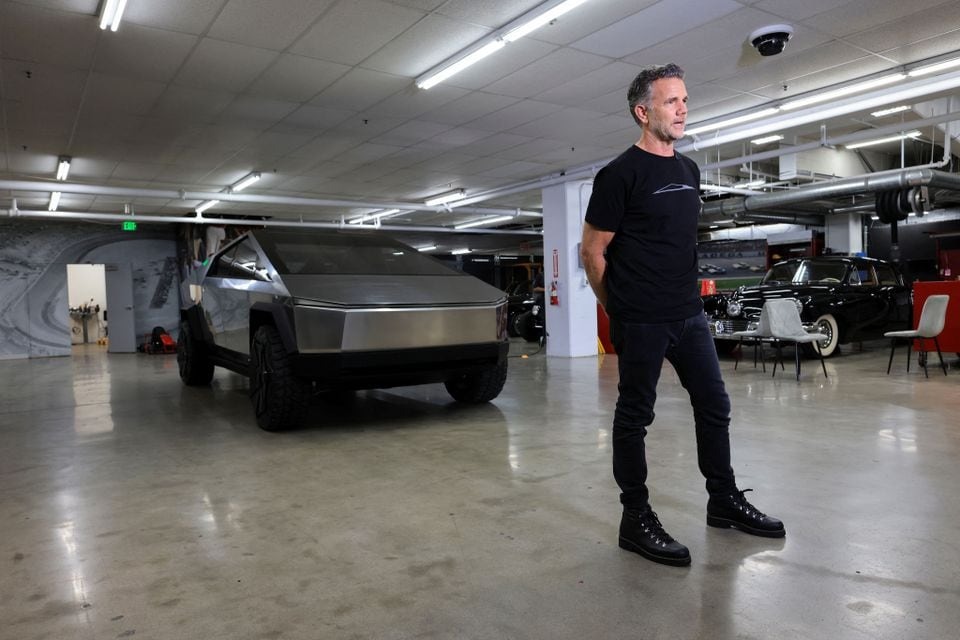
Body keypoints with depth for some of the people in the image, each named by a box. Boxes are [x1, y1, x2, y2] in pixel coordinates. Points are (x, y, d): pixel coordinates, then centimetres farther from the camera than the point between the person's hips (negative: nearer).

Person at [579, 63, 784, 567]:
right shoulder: (620, 175, -10)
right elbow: (592, 251, -8)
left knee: (714, 405, 13)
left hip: (688, 315, 8)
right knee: (635, 415, 2)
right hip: (641, 323, -7)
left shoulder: (689, 170, 13)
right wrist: (619, 308, 0)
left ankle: (723, 501, 30)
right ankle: (636, 519, 14)